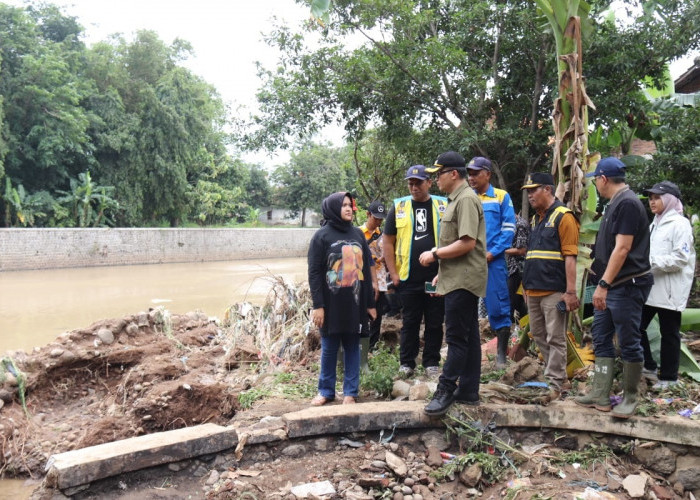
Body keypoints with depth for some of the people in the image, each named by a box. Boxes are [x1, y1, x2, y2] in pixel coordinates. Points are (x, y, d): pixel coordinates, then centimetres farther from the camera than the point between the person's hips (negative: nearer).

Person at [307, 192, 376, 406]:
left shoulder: (358, 234, 9)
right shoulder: (321, 236, -3)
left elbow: (366, 269, 11)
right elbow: (314, 273, -6)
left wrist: (370, 303, 10)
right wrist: (318, 305, -12)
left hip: (355, 303, 3)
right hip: (331, 304, -3)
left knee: (352, 347, 8)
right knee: (329, 348, 7)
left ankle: (350, 392, 18)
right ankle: (326, 390, 21)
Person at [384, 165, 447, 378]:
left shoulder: (444, 206, 5)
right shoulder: (399, 207, 6)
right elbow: (388, 242, 7)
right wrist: (393, 273, 0)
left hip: (437, 278, 0)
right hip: (408, 278, 0)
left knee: (435, 323, 8)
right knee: (410, 322, 8)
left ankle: (432, 362, 20)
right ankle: (406, 363, 18)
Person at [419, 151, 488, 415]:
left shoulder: (466, 199, -13)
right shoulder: (456, 199, 18)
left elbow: (467, 243, -21)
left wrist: (435, 255, -13)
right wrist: (442, 273, 20)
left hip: (464, 279, -11)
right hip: (459, 278, 11)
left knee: (457, 337, -6)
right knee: (468, 337, 12)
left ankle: (445, 391, -1)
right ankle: (468, 391, 18)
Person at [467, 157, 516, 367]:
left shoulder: (502, 197, 4)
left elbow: (509, 228, -2)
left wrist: (492, 252, -11)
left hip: (493, 260, -3)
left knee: (498, 306, -2)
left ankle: (501, 354, 8)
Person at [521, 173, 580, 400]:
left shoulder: (563, 217, -7)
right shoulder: (536, 218, 18)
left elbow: (570, 256, -13)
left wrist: (571, 292, -18)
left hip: (553, 291, -9)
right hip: (534, 290, 9)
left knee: (555, 338, -3)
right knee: (539, 336, 13)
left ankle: (554, 384, 2)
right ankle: (561, 377, 24)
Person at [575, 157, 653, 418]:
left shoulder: (627, 203, -15)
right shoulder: (615, 204, 15)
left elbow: (622, 248, -21)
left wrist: (604, 284, -22)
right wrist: (602, 284, 18)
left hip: (627, 285, -10)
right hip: (610, 286, 10)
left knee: (628, 343, 0)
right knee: (601, 339, 10)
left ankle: (630, 399, 11)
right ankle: (600, 395, 15)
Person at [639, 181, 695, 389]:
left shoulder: (679, 224, -9)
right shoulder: (655, 224, 18)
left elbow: (681, 258, -18)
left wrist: (651, 261, -22)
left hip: (670, 290, -8)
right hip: (650, 287, 8)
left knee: (669, 334, 2)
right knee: (637, 326, 9)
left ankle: (668, 377, 13)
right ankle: (648, 366, 25)